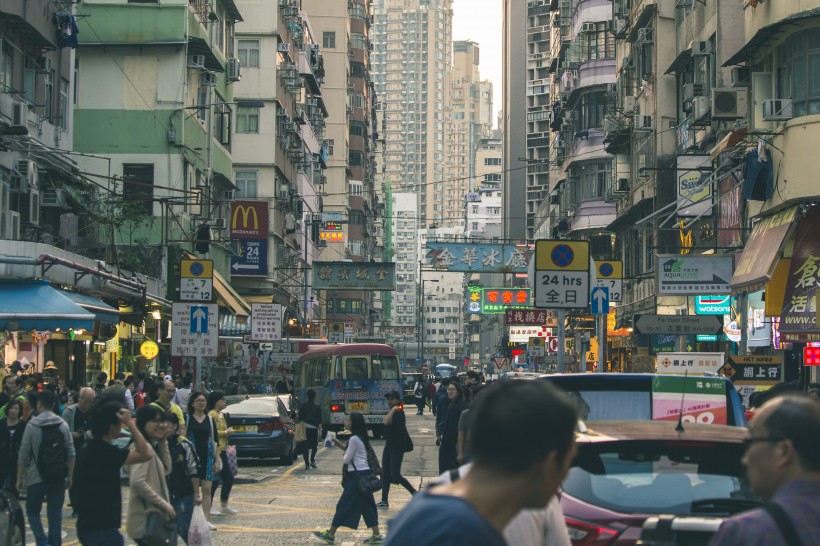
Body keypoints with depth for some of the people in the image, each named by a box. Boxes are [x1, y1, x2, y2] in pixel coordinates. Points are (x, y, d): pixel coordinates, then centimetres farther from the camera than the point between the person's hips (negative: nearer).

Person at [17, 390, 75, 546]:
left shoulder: (32, 425, -7)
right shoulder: (63, 425, 1)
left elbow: (23, 455, -6)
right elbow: (71, 454, 1)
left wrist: (19, 478, 1)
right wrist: (69, 476, 10)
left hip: (37, 477, -2)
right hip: (58, 478, 2)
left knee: (32, 511, 10)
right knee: (55, 514, 8)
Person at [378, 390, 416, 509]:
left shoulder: (399, 413, -17)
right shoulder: (393, 412, 13)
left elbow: (387, 422, -32)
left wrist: (393, 409, -25)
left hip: (397, 447, -10)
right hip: (389, 446, 10)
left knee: (395, 475, -9)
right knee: (385, 474, 7)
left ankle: (414, 493, 5)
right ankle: (384, 501, 10)